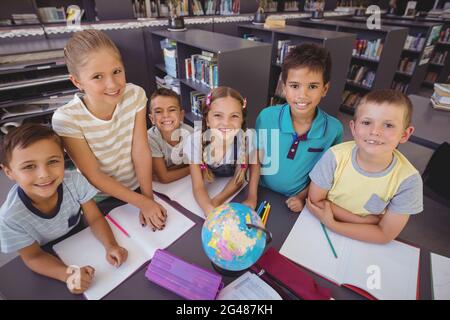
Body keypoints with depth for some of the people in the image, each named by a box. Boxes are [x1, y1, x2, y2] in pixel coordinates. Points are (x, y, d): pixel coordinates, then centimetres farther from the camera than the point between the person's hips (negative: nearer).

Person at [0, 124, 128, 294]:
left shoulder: (74, 181, -25)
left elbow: (95, 218, -14)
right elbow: (33, 257, -15)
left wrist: (110, 246, -31)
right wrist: (68, 274, -32)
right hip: (50, 260, -2)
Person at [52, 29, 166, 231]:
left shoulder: (135, 95, -19)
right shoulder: (66, 119, -26)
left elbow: (141, 152, -16)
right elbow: (94, 176, -19)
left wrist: (148, 199, -16)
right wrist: (143, 203, -20)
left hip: (137, 188, 2)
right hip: (98, 201, -2)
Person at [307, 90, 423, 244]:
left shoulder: (408, 180, -18)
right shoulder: (335, 156, -19)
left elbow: (385, 234, -11)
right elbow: (315, 200, -10)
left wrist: (332, 223, -21)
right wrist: (364, 220, -17)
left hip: (363, 244, -1)